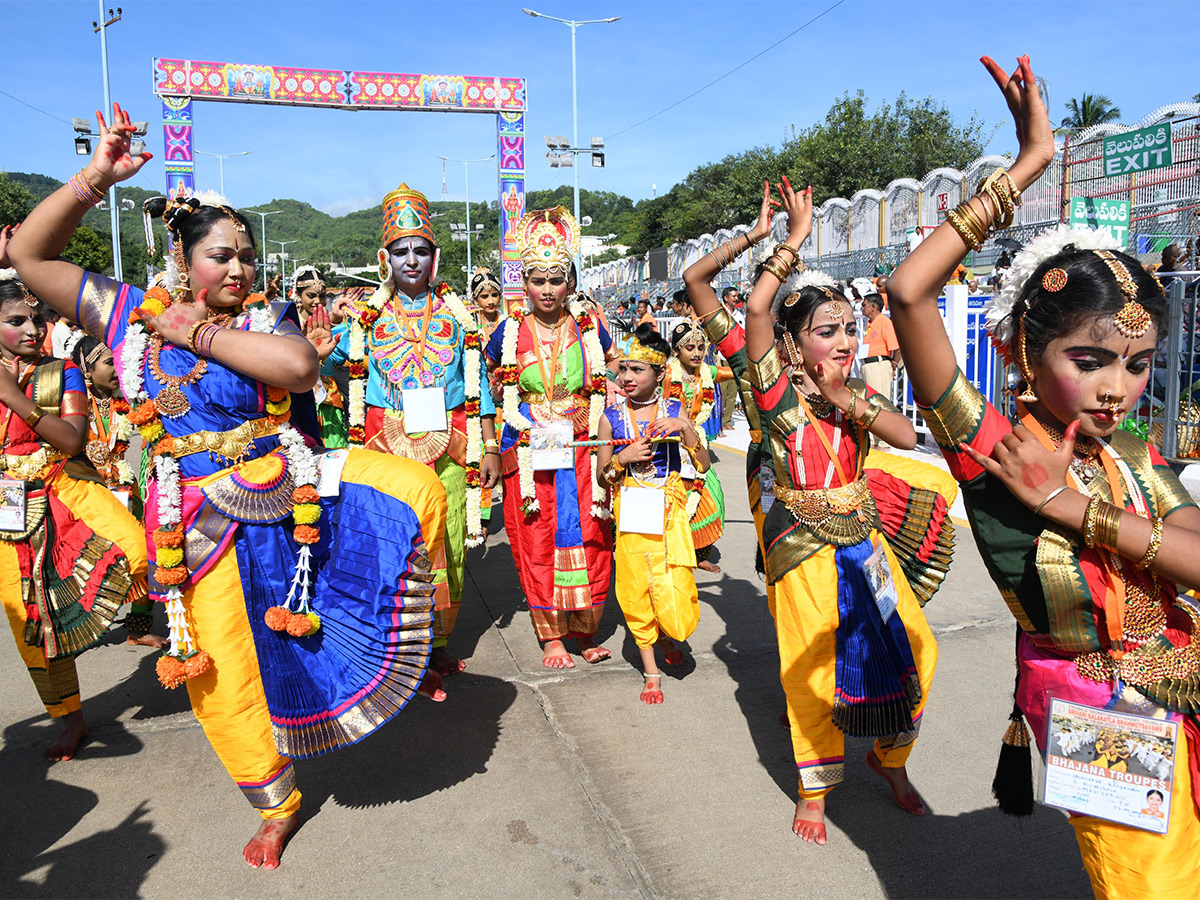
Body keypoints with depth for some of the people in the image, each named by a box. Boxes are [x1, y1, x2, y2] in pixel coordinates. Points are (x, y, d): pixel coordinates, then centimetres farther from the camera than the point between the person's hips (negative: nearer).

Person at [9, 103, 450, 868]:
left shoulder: (265, 317, -1)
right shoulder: (132, 315, 2)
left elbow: (301, 366, -23)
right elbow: (30, 256, 1)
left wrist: (197, 335, -16)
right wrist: (95, 178, -8)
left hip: (292, 495, 0)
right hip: (203, 527, 1)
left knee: (417, 490, -21)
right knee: (225, 682, 9)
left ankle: (404, 647, -1)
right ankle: (278, 807, 34)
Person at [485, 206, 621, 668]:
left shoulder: (589, 327, 1)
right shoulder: (510, 331, -1)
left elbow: (610, 375, 17)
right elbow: (491, 377, 16)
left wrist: (595, 418, 8)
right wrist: (518, 409, 6)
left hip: (582, 447, 1)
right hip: (529, 451, 0)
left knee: (588, 537, 1)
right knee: (537, 542, 1)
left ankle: (585, 631, 19)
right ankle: (551, 635, 16)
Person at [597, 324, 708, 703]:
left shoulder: (674, 411, 0)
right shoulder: (611, 416, 1)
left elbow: (703, 465, -4)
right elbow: (602, 478, 4)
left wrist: (684, 429, -18)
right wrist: (623, 458, -14)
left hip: (669, 511, -1)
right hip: (629, 513, 1)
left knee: (675, 594, -5)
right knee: (635, 590, 5)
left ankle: (667, 634, 33)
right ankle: (651, 671, 24)